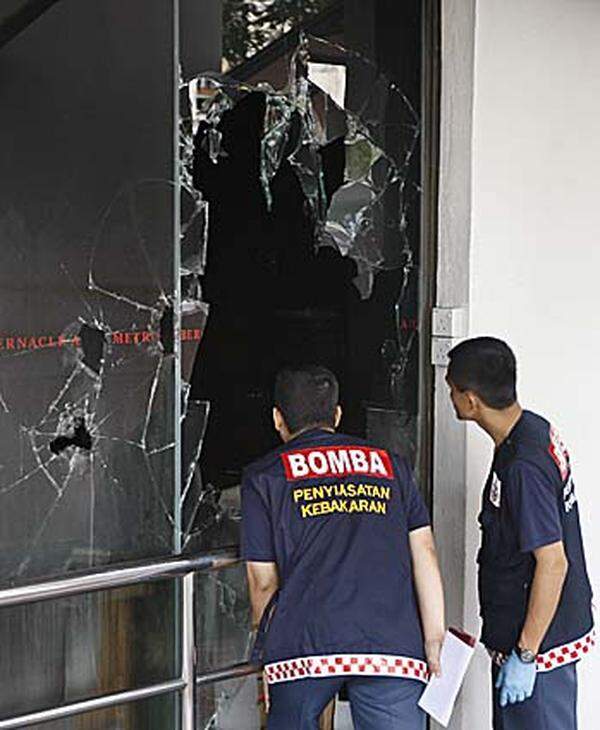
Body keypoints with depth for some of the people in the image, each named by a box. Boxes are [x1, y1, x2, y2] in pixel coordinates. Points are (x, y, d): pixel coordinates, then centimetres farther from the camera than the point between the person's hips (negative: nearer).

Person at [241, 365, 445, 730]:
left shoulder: (264, 476, 11)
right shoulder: (392, 466, 17)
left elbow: (263, 581, 10)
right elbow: (424, 557, 10)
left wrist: (270, 641, 25)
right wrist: (434, 643, 10)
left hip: (303, 644, -1)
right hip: (393, 644, 2)